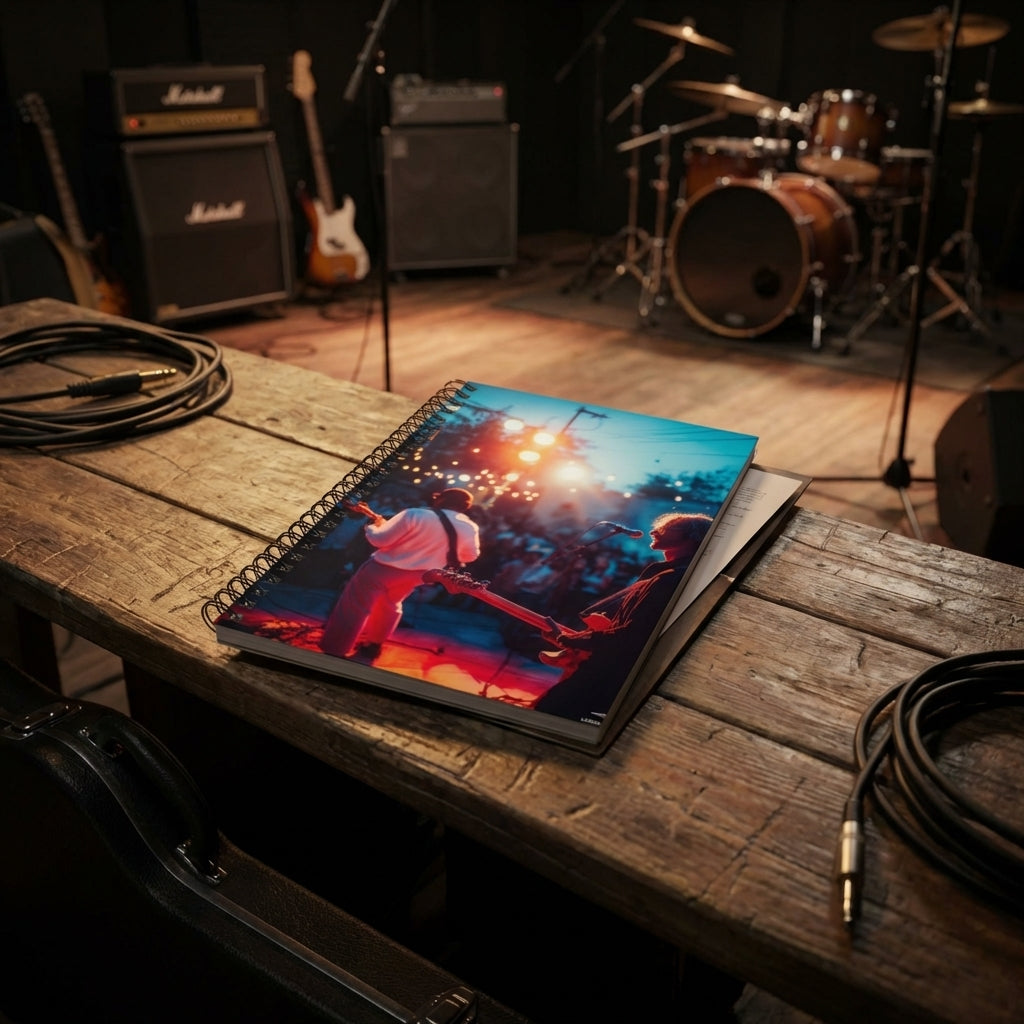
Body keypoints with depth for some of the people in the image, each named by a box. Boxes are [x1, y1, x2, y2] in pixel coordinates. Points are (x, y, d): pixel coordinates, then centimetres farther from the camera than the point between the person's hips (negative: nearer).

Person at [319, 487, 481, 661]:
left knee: (354, 607, 7)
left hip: (384, 568, -6)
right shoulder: (470, 528, -9)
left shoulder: (415, 515, -23)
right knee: (390, 605, 30)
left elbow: (379, 539, -19)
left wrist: (373, 524, 2)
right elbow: (470, 555, 10)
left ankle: (334, 652, 11)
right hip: (416, 575, 6)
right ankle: (372, 645, 41)